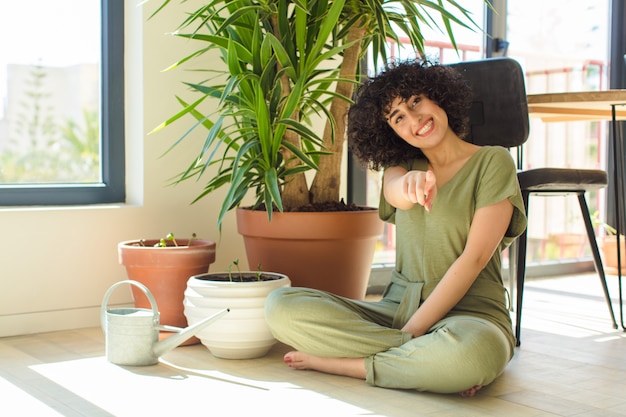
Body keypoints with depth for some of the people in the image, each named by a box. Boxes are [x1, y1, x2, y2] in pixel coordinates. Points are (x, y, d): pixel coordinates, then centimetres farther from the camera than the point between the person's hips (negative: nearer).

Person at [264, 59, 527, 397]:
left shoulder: (492, 162, 1)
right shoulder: (402, 165, 15)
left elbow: (474, 258, -9)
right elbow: (396, 195, -13)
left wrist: (411, 331, -15)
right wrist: (411, 182, -39)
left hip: (468, 314, -4)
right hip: (395, 309, 5)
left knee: (471, 350, -43)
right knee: (281, 306, -17)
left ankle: (332, 362, -19)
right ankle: (431, 360, -18)